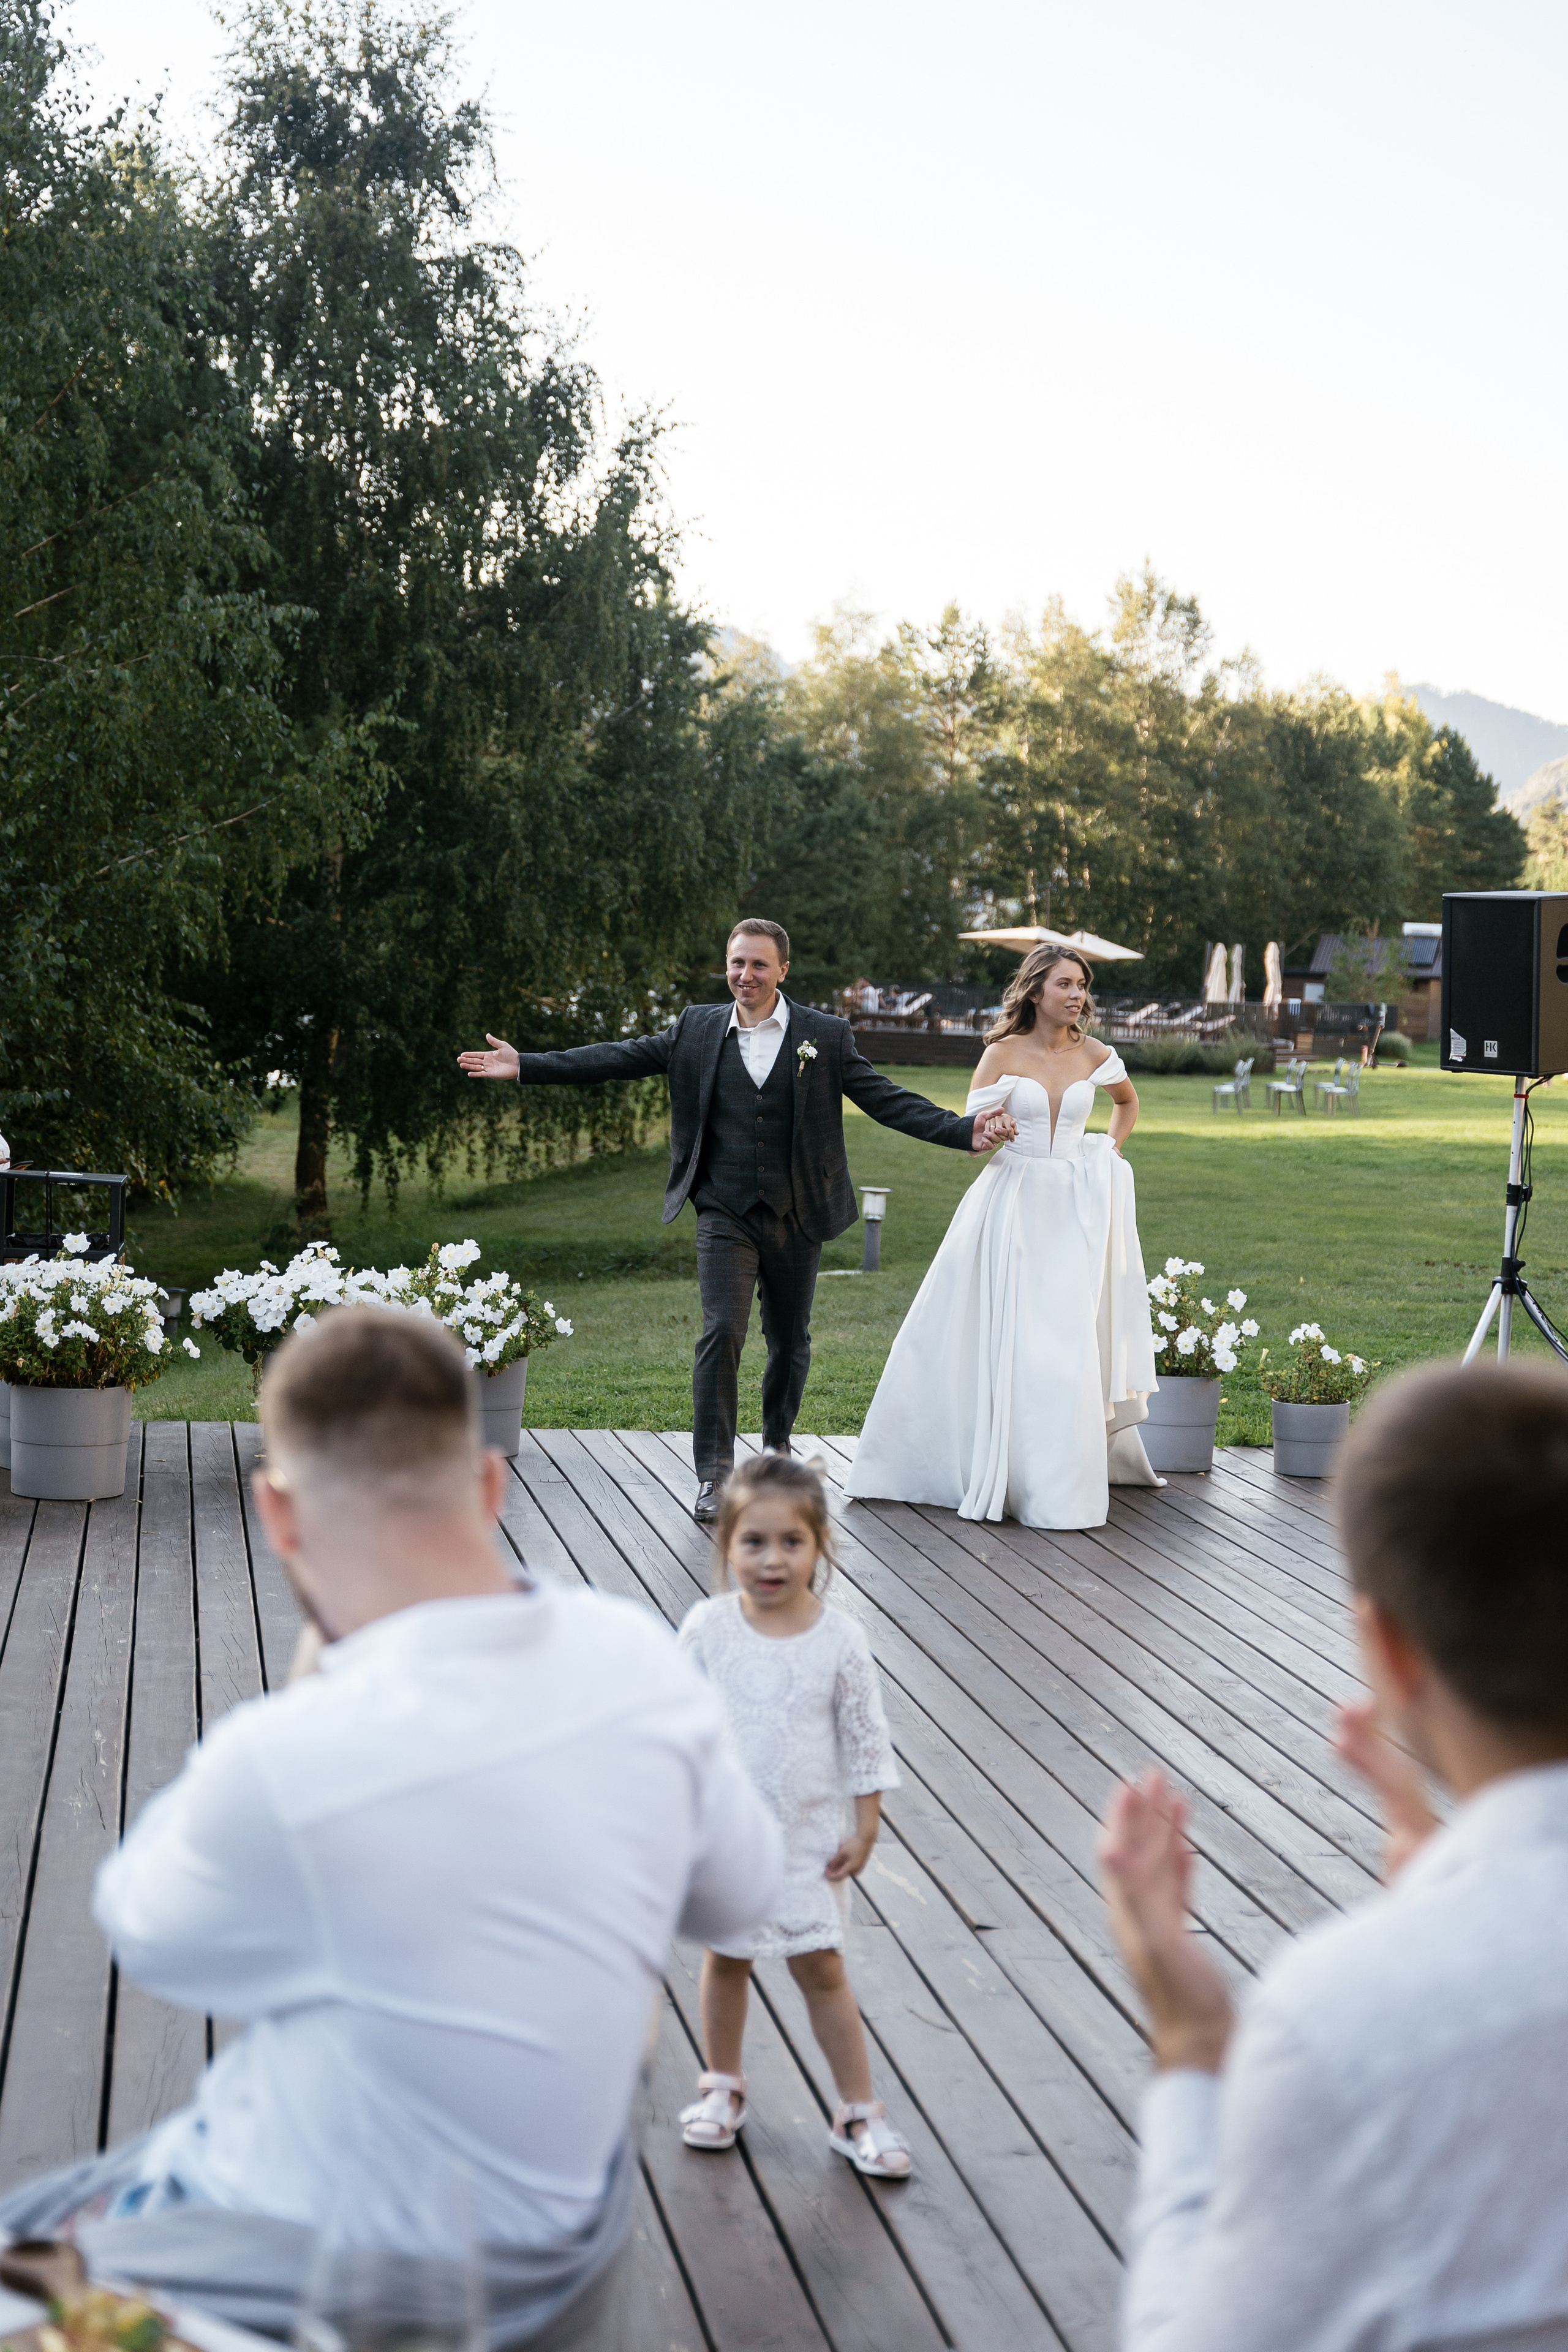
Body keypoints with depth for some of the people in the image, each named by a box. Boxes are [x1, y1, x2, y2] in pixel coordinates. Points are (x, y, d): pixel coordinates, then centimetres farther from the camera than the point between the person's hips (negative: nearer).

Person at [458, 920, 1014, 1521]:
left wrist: (964, 1132, -15)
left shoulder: (826, 1036, 0)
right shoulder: (697, 1030, 3)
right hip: (725, 1217, -1)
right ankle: (714, 1475, -10)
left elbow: (887, 1100, -3)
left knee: (790, 1342, 13)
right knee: (722, 1333, -14)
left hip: (795, 1219, 1)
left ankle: (777, 1443, 38)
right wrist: (525, 1066, -2)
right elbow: (617, 1058, 4)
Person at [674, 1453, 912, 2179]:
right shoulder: (707, 1628, -10)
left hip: (809, 1838, -1)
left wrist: (865, 1826, -3)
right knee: (725, 1959, 17)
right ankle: (722, 2085, 36)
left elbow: (866, 1738, -3)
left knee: (821, 1972, 5)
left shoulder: (839, 1638, -11)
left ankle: (859, 2112, 17)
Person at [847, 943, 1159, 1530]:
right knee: (998, 1338, -2)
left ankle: (1060, 1482, 7)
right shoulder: (1003, 1053, -3)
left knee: (1071, 1343, -3)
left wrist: (1109, 1154, 13)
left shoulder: (1094, 1056, 5)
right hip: (1011, 1206, -2)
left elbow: (1127, 1102, 27)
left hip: (1074, 1211, 2)